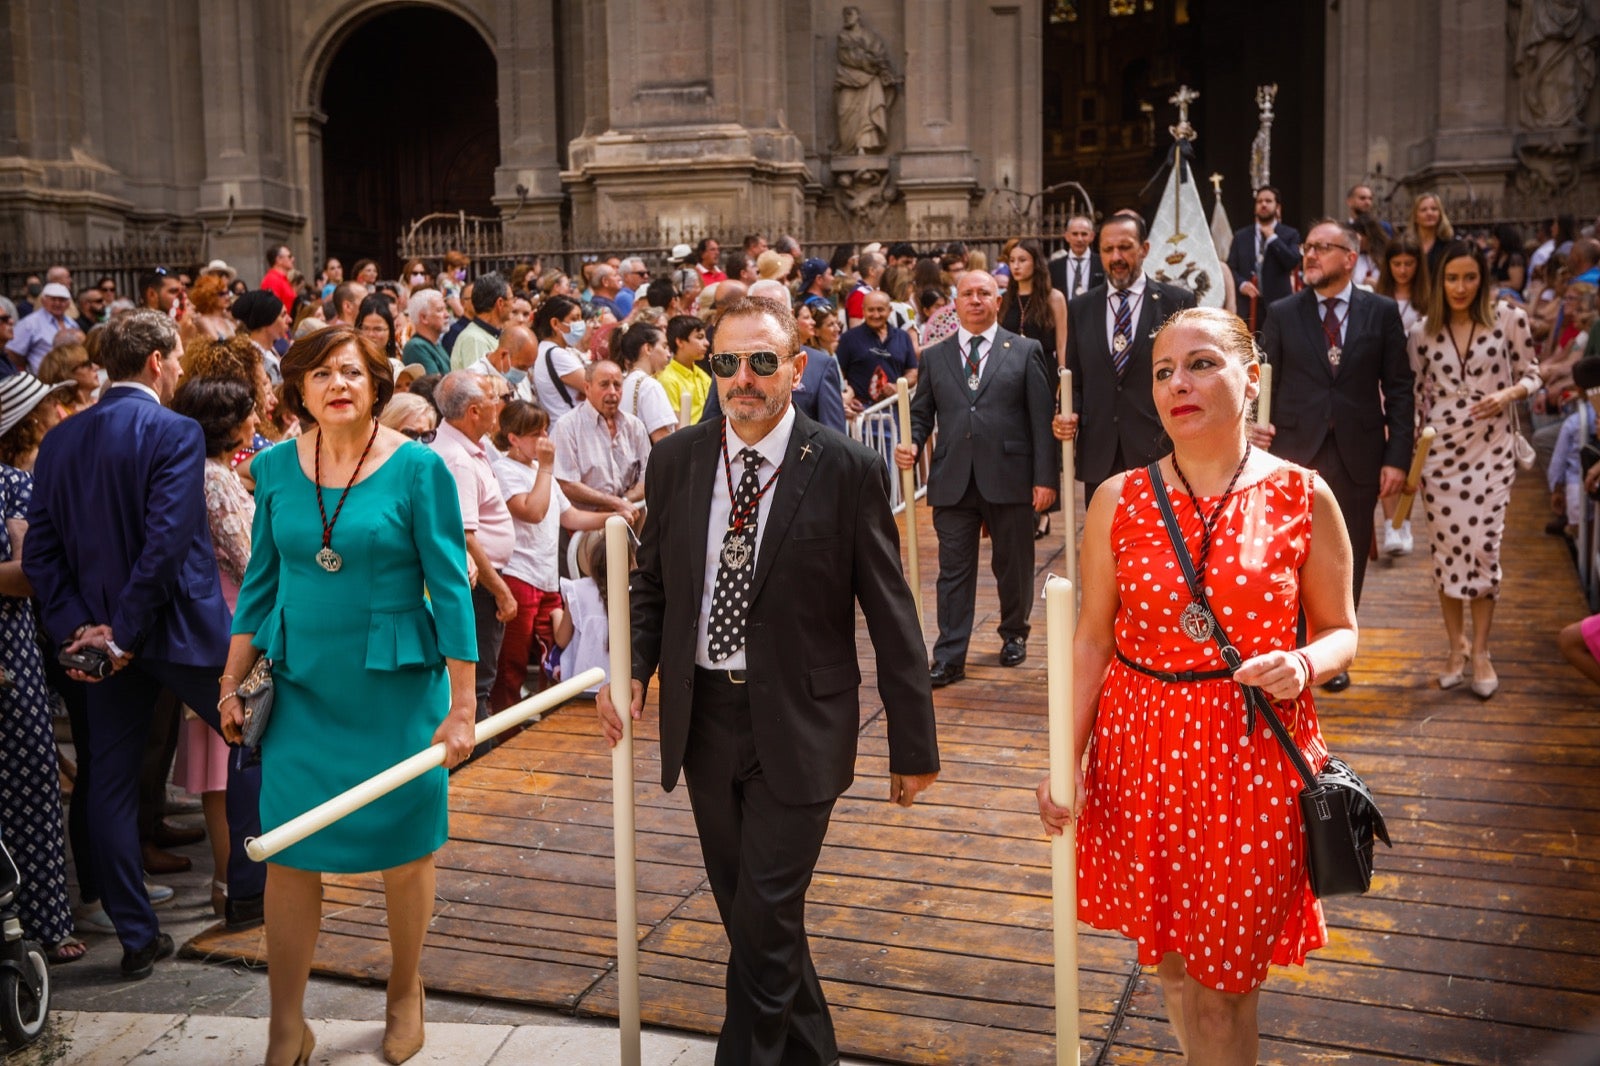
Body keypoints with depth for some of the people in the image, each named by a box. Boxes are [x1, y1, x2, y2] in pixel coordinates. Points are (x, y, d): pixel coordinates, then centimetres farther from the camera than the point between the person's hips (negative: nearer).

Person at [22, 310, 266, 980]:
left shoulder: (59, 441, 6)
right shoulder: (175, 433, -13)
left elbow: (40, 552, 1)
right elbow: (167, 542, -22)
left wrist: (75, 627, -3)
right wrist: (124, 631, -16)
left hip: (102, 634, 6)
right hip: (179, 625, -6)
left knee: (111, 780, 10)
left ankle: (136, 938, 17)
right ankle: (249, 892, 20)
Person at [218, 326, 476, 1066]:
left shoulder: (417, 469, -10)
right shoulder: (276, 467, 1)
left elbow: (450, 587, -10)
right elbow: (261, 581, 10)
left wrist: (461, 706, -11)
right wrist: (232, 684, 7)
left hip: (395, 686, -3)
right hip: (303, 686, 3)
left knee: (404, 849, 9)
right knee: (287, 855, 3)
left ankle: (405, 997, 33)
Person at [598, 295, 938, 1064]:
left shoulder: (846, 471, -11)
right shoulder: (676, 460, 1)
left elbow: (892, 618, -8)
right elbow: (652, 581, 12)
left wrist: (914, 744, -6)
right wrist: (631, 671, -4)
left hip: (797, 727, -5)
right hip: (704, 718, 5)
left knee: (765, 920, -3)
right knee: (744, 912, 18)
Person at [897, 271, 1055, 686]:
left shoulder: (1025, 352, 4)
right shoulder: (935, 356, 11)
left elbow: (1041, 418, 0)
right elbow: (921, 413, 13)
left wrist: (1045, 477, -7)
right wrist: (912, 443, -9)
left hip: (1010, 478, -1)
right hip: (953, 481, 1)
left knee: (1014, 566, 12)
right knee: (954, 571, 2)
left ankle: (1014, 634, 34)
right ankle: (949, 658, 6)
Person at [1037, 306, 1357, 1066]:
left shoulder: (1302, 498, -4)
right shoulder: (1118, 501, -1)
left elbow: (1339, 632, 4)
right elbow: (1093, 640, 1)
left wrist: (1302, 666, -19)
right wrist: (1067, 761, -7)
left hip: (1258, 754, -1)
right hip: (1144, 751, 1)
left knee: (1232, 967, 10)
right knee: (1173, 957, 13)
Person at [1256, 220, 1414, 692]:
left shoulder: (1382, 312, 3)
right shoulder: (1281, 314, 4)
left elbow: (1399, 388, 2)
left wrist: (1398, 457, -4)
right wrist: (1258, 427, -18)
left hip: (1358, 457, 1)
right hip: (1295, 453, -1)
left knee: (1348, 561, 10)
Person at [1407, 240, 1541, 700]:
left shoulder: (1509, 318, -2)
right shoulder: (1423, 333, 3)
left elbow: (1531, 373, 5)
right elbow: (1417, 396, 8)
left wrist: (1508, 394, -15)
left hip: (1490, 452, -1)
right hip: (1438, 453, 2)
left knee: (1484, 548, -4)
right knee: (1445, 550, 5)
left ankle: (1480, 652, 10)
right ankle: (1456, 648, 20)